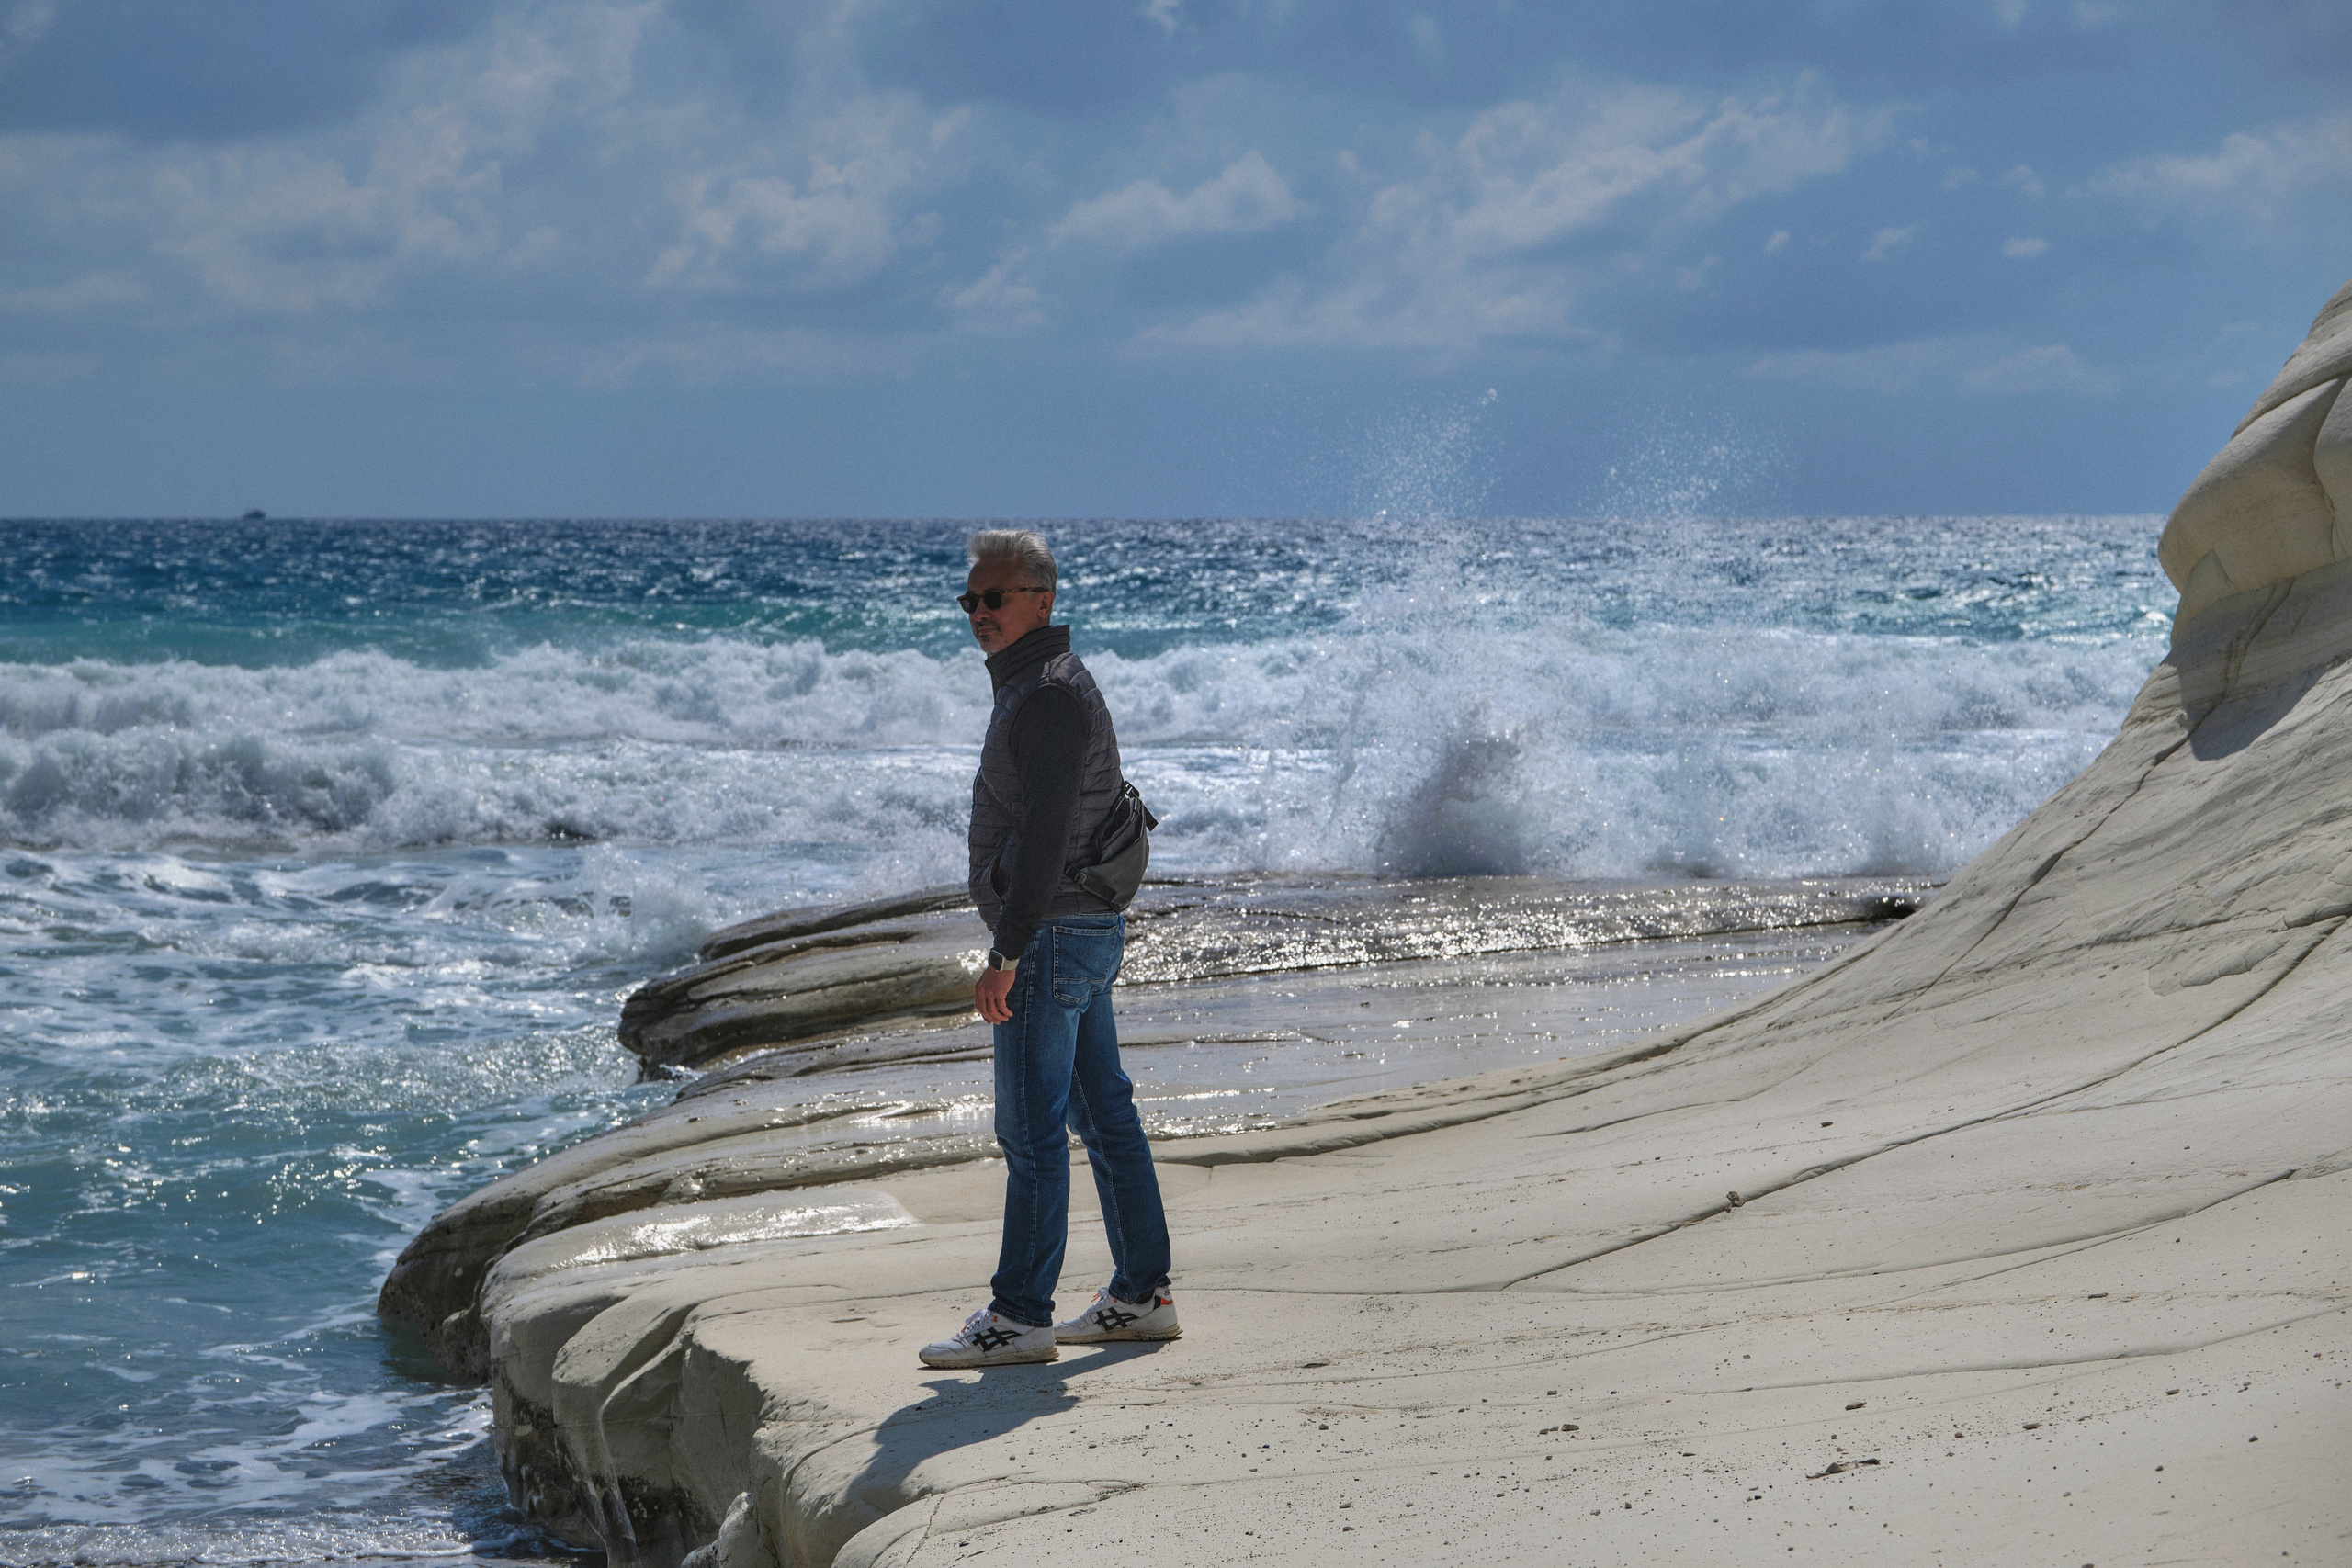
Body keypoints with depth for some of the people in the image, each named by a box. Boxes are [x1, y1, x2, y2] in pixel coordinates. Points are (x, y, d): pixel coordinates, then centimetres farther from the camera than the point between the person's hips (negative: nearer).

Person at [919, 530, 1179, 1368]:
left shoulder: (1050, 695, -17)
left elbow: (1044, 835, -23)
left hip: (1052, 935, -11)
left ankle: (1020, 1315, -5)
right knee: (1104, 1115, 13)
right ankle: (1141, 1295, 18)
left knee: (1031, 1128, -8)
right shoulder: (1042, 685, 17)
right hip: (1090, 928, 11)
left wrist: (1005, 954, -24)